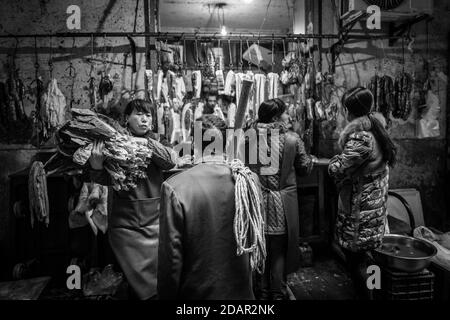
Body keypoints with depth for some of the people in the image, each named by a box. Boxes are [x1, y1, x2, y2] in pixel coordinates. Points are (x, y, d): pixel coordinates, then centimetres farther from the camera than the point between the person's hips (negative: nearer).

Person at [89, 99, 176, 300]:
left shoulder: (154, 141, 9)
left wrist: (146, 142, -17)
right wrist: (96, 168, -25)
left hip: (154, 219, 2)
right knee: (137, 276, 2)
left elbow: (170, 162, -8)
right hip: (125, 221, -1)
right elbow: (107, 179, -5)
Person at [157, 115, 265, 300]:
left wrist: (167, 296, -3)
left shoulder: (174, 188, -22)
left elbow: (170, 257, -17)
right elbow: (257, 240, 2)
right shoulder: (249, 179, -10)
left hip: (196, 292, -3)